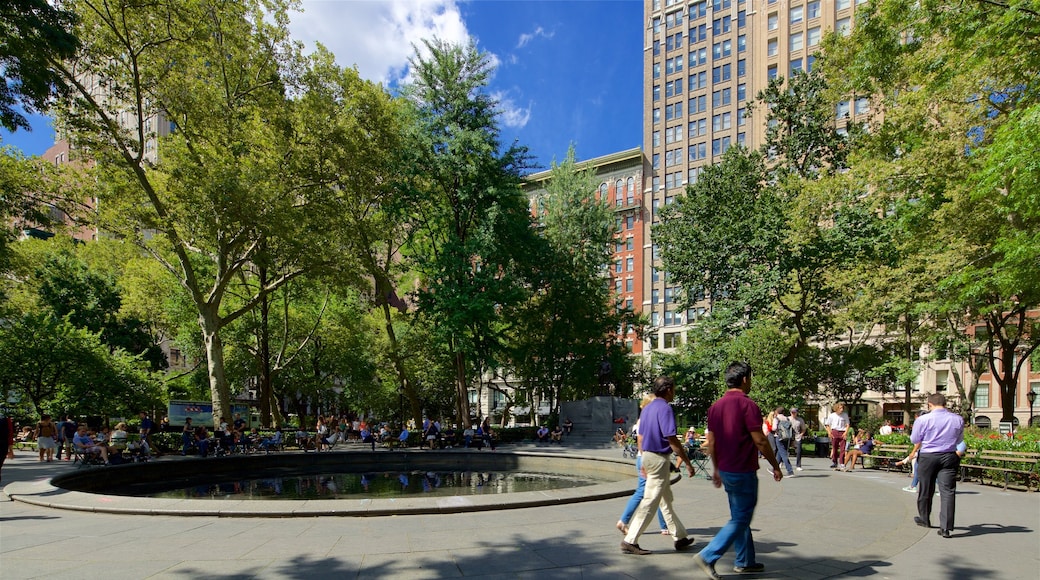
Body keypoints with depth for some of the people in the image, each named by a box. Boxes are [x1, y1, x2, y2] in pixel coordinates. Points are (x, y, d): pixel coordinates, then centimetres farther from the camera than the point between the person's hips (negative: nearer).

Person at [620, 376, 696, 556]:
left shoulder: (647, 408, 11)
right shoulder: (665, 408, -16)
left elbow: (640, 438, 15)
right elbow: (672, 440, -19)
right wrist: (687, 463, -13)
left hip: (647, 456, 10)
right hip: (660, 458, -10)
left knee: (666, 500, 18)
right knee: (650, 502, -5)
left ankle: (680, 537, 30)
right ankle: (630, 541, -3)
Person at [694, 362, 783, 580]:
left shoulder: (715, 406, 6)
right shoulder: (748, 405, -16)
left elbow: (711, 442, 10)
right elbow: (760, 441, -17)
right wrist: (775, 466, -4)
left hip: (725, 471, 8)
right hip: (743, 472, -8)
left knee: (739, 517, 19)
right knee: (740, 520, 0)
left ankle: (745, 561, 27)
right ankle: (708, 556, -6)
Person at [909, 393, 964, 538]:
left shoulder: (923, 420, -10)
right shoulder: (958, 420, 0)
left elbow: (914, 440, 0)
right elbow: (959, 440, 15)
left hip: (927, 457, -1)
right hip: (949, 457, 2)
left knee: (926, 490, 14)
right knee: (948, 491, -1)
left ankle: (924, 520, 31)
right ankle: (946, 527, -8)